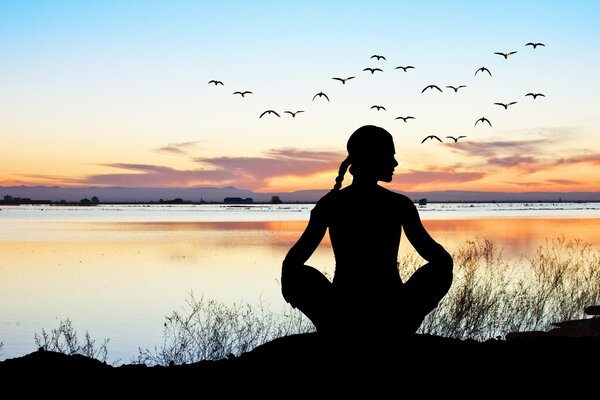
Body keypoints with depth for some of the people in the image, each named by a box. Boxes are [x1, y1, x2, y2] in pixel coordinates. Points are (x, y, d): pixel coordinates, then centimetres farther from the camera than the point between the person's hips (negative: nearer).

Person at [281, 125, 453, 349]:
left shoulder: (329, 204, -2)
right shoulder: (400, 204, -4)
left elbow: (292, 263, -1)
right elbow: (441, 258, 3)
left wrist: (289, 287, 20)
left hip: (340, 323, 1)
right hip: (393, 323, -1)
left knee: (298, 273, 29)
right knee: (441, 268, 25)